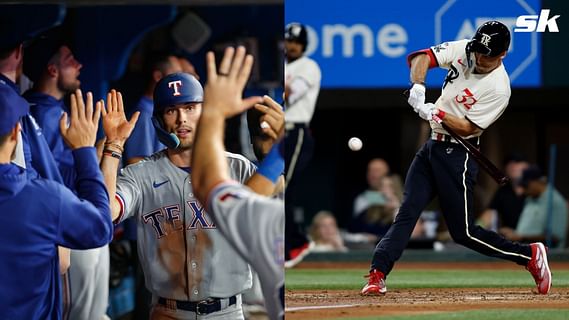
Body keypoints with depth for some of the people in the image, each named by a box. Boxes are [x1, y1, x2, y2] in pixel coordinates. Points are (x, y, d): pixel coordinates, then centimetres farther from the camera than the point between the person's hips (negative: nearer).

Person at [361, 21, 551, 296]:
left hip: (458, 155, -6)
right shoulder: (463, 49, 0)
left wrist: (436, 113, -30)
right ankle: (377, 276, -11)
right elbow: (421, 57, -3)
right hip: (432, 146, 6)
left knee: (463, 232, -3)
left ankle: (529, 255, 11)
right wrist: (418, 85, -21)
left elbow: (467, 128, -18)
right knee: (407, 212, -5)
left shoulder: (499, 88, -18)